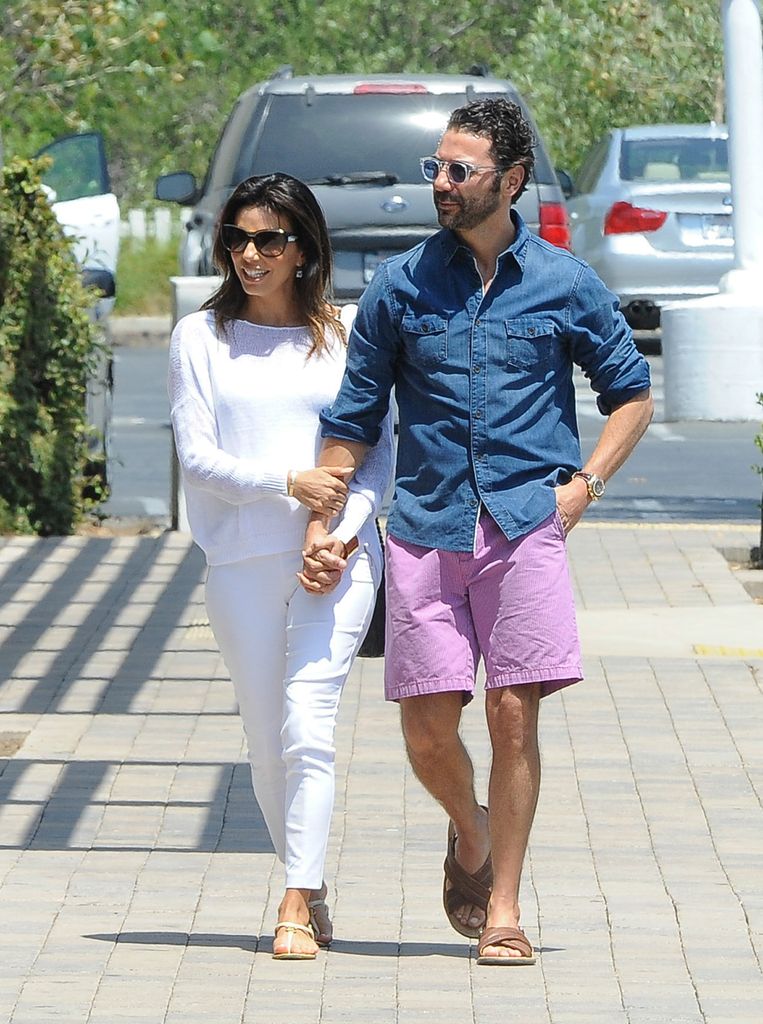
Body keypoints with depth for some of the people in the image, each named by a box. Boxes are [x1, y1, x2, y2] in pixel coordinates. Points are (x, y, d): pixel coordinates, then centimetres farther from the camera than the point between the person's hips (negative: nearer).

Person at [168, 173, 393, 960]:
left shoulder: (345, 334, 7)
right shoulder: (201, 337, 7)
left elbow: (382, 451, 6)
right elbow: (196, 457, 0)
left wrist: (345, 533, -10)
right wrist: (290, 483, -13)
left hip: (337, 561, -2)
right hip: (242, 561, 2)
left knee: (308, 726, -15)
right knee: (267, 745, 5)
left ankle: (297, 908, -17)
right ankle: (311, 890, 21)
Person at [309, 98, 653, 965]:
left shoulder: (565, 285, 4)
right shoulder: (400, 286, 5)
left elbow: (631, 394, 16)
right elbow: (354, 416, 11)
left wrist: (583, 483, 3)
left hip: (525, 527, -1)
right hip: (425, 531, 1)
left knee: (513, 714, -6)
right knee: (426, 725, -1)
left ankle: (503, 909, 3)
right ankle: (469, 835, 30)